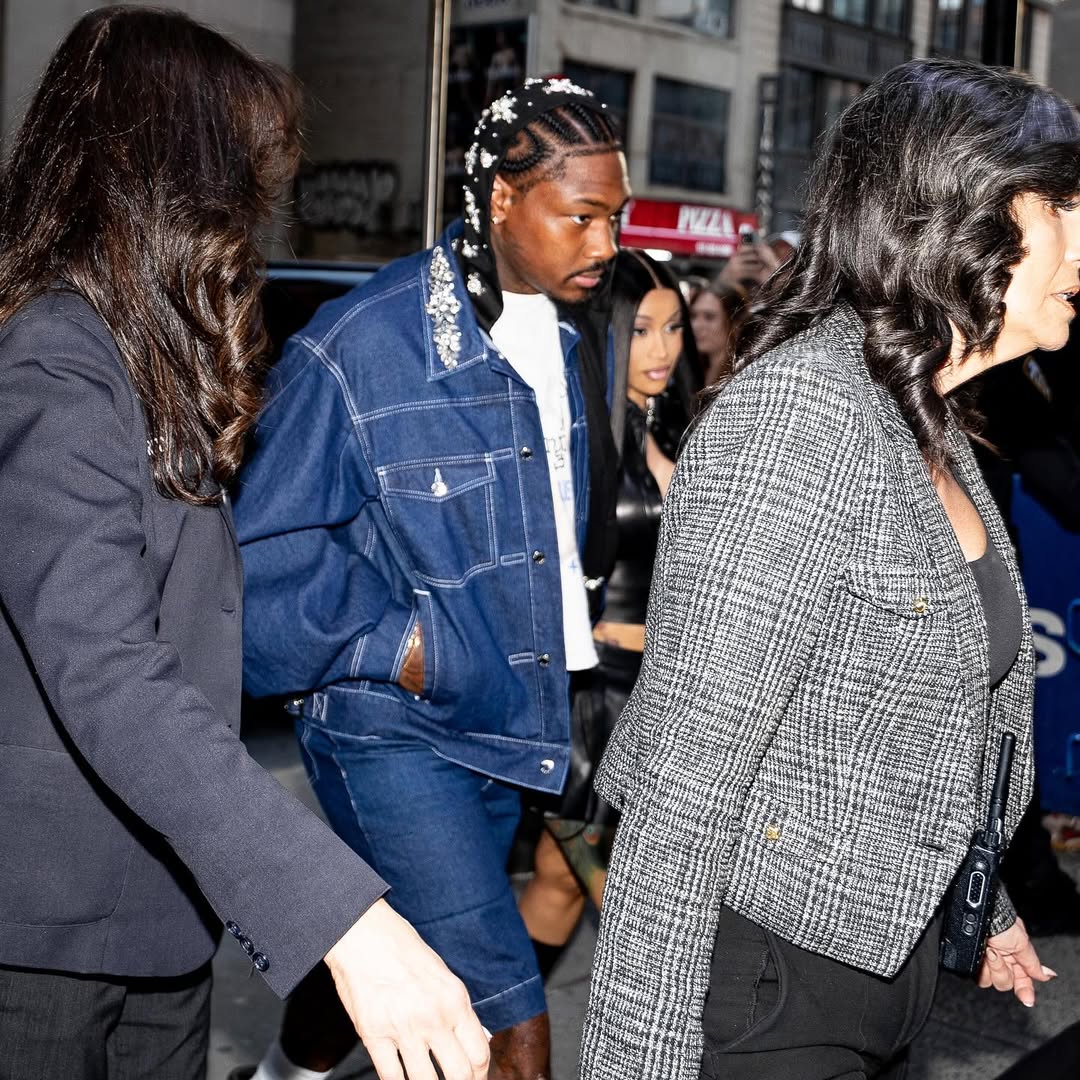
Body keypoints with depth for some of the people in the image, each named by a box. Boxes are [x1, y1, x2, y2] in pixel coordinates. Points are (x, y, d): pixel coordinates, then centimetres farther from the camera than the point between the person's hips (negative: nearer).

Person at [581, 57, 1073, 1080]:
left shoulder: (930, 425, 6)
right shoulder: (801, 415, -23)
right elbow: (683, 778, -26)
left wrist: (982, 905, 25)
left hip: (883, 961, 9)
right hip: (765, 993, -9)